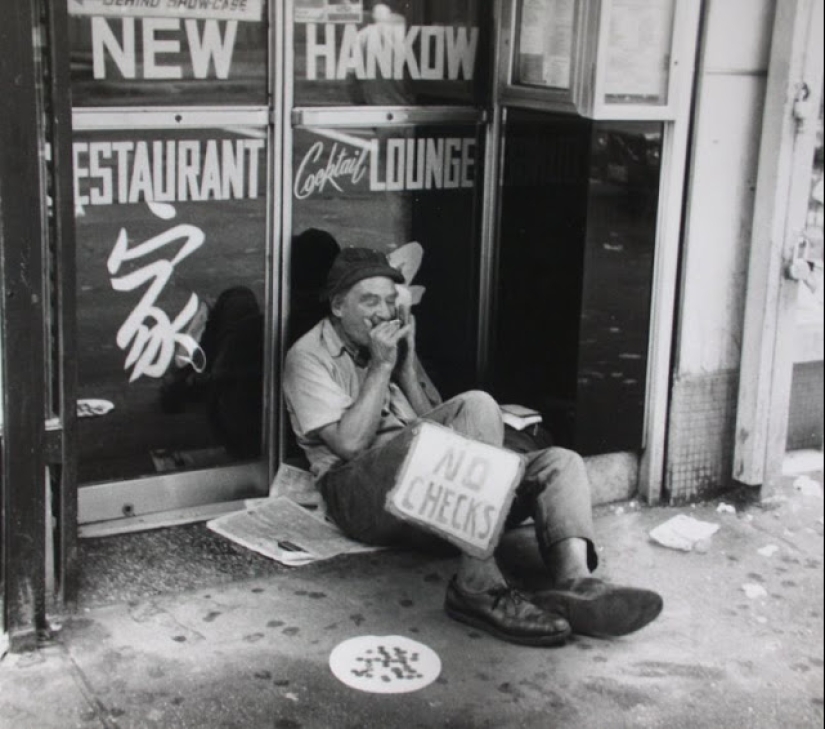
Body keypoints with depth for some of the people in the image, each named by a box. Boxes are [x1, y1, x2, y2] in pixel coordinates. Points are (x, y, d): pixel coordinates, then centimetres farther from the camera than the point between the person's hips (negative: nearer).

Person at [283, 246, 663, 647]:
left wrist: (407, 360, 5)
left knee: (560, 462, -11)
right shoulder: (309, 355, 5)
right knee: (476, 407, -30)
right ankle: (479, 586, -40)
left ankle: (575, 580, -42)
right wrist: (381, 366, -7)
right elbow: (350, 443, -10)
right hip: (361, 496, -7)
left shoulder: (392, 342, 25)